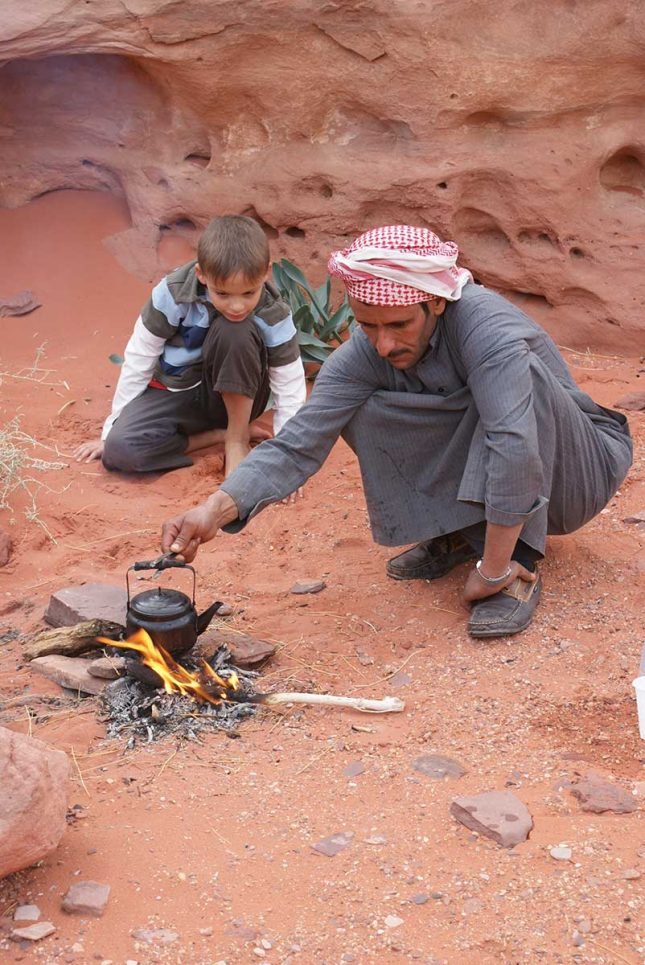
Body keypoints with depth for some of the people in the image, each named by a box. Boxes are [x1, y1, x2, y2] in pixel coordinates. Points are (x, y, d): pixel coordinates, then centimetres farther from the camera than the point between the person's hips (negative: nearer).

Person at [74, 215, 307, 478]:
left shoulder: (273, 316, -23)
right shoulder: (174, 293, -23)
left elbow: (291, 389, -17)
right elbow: (139, 358, -12)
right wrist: (112, 429, -5)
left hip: (237, 397, -1)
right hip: (177, 394, 1)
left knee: (236, 330, -33)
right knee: (120, 449, -29)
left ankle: (237, 438, -15)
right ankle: (220, 434, -8)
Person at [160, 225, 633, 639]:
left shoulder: (486, 324, -34)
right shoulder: (363, 354, -17)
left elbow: (516, 449, -43)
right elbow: (298, 444, -24)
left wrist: (494, 572, -39)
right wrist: (217, 509, -40)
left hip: (579, 464, -4)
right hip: (472, 466, 4)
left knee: (521, 374, -34)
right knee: (363, 413, -15)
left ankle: (520, 567, -25)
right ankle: (457, 535, 1)